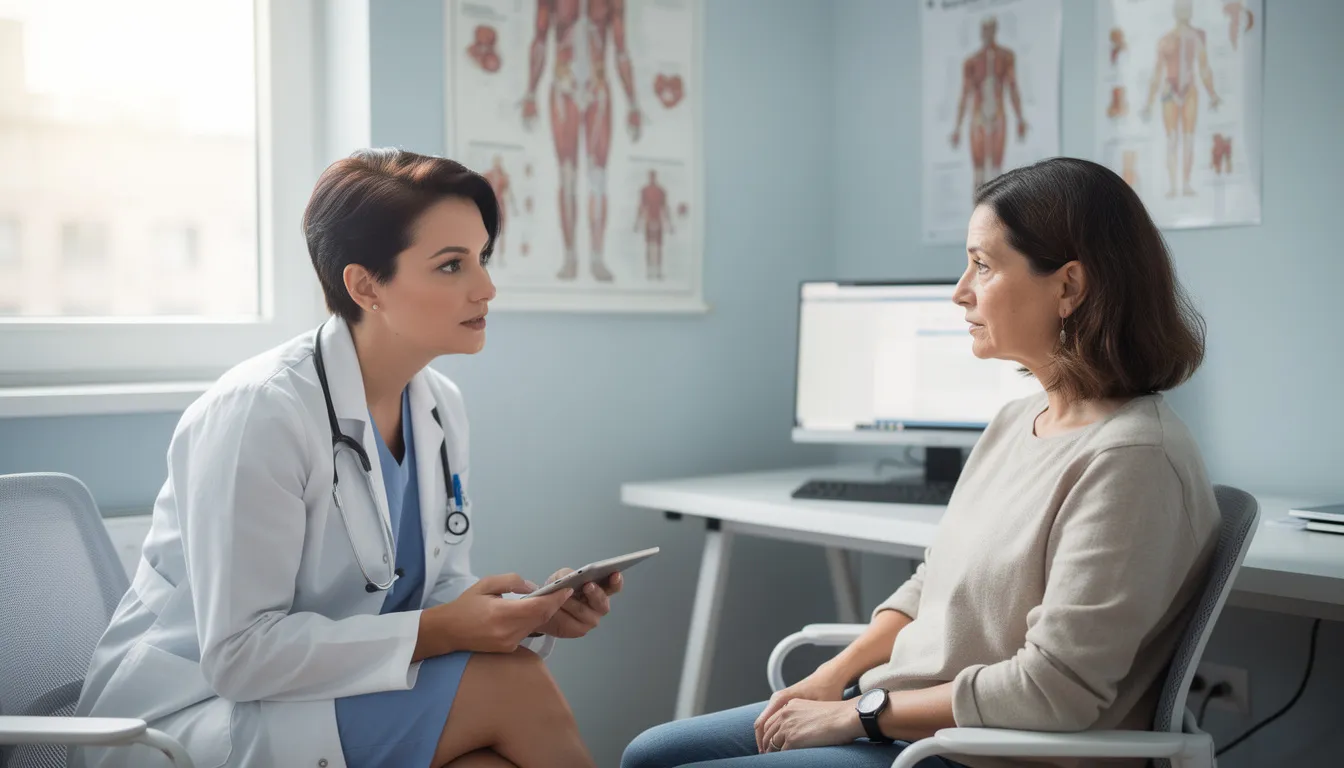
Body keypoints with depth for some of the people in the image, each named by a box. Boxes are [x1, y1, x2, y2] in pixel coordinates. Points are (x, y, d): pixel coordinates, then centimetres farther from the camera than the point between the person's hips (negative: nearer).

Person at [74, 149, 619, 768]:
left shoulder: (440, 406, 3)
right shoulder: (255, 412, -21)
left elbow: (437, 589, 10)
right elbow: (239, 654, -22)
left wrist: (535, 612, -11)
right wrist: (435, 633, -26)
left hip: (327, 696, 7)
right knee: (510, 686, -24)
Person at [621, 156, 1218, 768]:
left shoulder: (1130, 456, -21)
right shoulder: (1019, 420, 7)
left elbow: (1053, 690, -24)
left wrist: (858, 714, -16)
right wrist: (830, 678, 0)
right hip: (901, 713, 9)